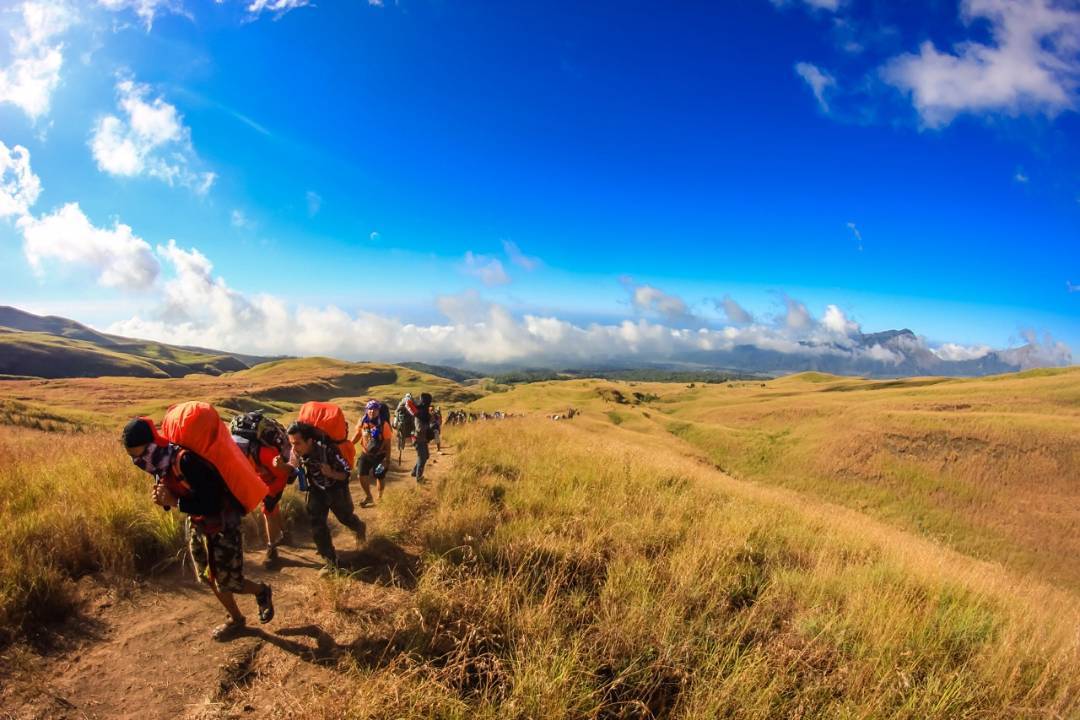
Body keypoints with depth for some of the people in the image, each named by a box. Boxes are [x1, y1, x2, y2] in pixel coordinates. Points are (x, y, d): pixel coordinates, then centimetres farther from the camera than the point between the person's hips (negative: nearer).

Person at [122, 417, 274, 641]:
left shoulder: (186, 461, -32)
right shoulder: (160, 463, -4)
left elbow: (212, 504, -31)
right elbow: (183, 496, 9)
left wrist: (174, 502, -29)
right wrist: (162, 498, -11)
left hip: (222, 524, -9)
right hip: (197, 523, 9)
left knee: (227, 582, 1)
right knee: (208, 577, 17)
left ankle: (262, 592, 30)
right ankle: (235, 619, 35)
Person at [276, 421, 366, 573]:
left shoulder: (328, 449, -38)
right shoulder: (296, 452, -24)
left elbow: (347, 473, -26)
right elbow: (294, 471, -3)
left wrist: (331, 474, -46)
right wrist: (282, 465, -24)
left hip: (337, 489, -3)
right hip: (317, 491, 3)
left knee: (345, 517, 20)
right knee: (316, 525, -6)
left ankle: (360, 528, 56)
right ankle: (331, 561, 9)